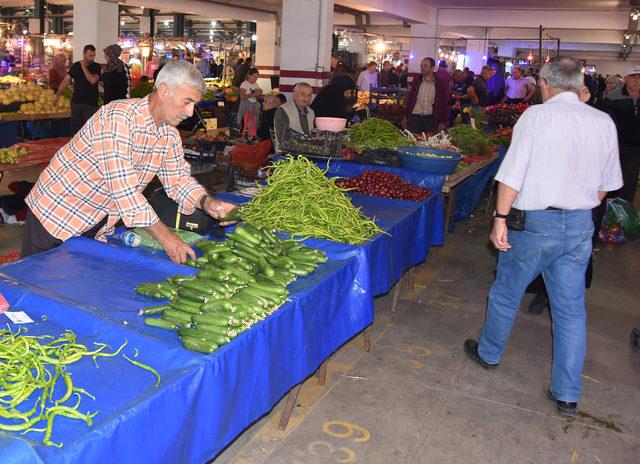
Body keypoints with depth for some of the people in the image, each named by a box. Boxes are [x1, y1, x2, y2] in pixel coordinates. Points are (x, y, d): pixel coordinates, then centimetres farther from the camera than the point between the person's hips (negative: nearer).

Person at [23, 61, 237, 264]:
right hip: (56, 211, -7)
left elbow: (178, 179, 5)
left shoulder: (169, 134, -1)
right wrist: (164, 236, -32)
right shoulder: (120, 117, -27)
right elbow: (122, 186, -33)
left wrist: (207, 203, -17)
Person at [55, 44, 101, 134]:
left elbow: (93, 80, -18)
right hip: (76, 102, 3)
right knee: (75, 128, 8)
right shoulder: (75, 66, 7)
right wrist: (57, 94, 10)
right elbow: (66, 80, 12)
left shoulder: (96, 67, -1)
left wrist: (84, 67, -11)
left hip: (91, 103, -3)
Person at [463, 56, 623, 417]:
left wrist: (501, 218, -10)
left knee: (506, 293, 17)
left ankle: (489, 353, 38)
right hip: (580, 225, 4)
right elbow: (606, 185, 11)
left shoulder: (537, 116, -10)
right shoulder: (605, 123, 4)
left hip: (535, 223, -4)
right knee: (571, 309, 12)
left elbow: (512, 174, -15)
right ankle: (568, 394, 19)